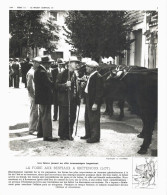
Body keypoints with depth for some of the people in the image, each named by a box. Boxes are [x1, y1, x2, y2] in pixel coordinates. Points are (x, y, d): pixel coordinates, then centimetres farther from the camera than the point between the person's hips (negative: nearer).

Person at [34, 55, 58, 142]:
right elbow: (50, 84, -24)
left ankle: (40, 133, 30)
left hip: (41, 97, 11)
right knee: (46, 117, -5)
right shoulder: (42, 72, -22)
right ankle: (47, 136, 0)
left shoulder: (38, 70, 10)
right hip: (45, 98, -11)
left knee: (42, 115, 20)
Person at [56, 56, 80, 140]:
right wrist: (65, 85, -28)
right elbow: (57, 85, -13)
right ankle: (62, 134, 13)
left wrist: (77, 98, 16)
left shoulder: (74, 75, 16)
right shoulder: (63, 74, -8)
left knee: (72, 118, 8)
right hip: (64, 100, -7)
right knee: (63, 118, 0)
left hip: (73, 100, 7)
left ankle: (69, 134, 20)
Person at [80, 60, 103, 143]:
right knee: (87, 118, 19)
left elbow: (99, 91, -22)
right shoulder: (91, 76, 11)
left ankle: (95, 137, 8)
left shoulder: (98, 77, -18)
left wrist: (95, 103, -24)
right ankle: (88, 134, 31)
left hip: (94, 102, -10)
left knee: (94, 119, -2)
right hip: (88, 100, 10)